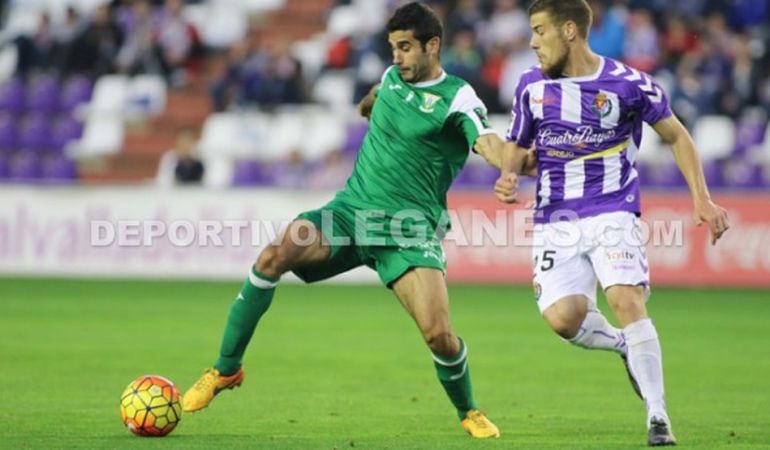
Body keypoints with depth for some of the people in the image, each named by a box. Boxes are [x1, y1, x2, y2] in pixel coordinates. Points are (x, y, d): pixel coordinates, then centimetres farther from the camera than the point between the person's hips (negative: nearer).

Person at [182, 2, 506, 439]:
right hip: (351, 209, 4)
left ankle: (469, 411, 16)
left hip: (410, 231, -4)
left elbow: (489, 142, -31)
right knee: (275, 255, -22)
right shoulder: (392, 78, 8)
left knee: (439, 333, -18)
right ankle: (226, 369, -10)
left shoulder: (457, 98, -10)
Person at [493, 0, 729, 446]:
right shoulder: (532, 84, 3)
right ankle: (625, 345, 17)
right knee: (562, 317, -16)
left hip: (613, 213, -3)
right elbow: (517, 145, 15)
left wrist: (702, 199, 0)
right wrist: (508, 176, -8)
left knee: (627, 300, -23)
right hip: (556, 221, 3)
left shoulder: (630, 84, -7)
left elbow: (677, 136, 6)